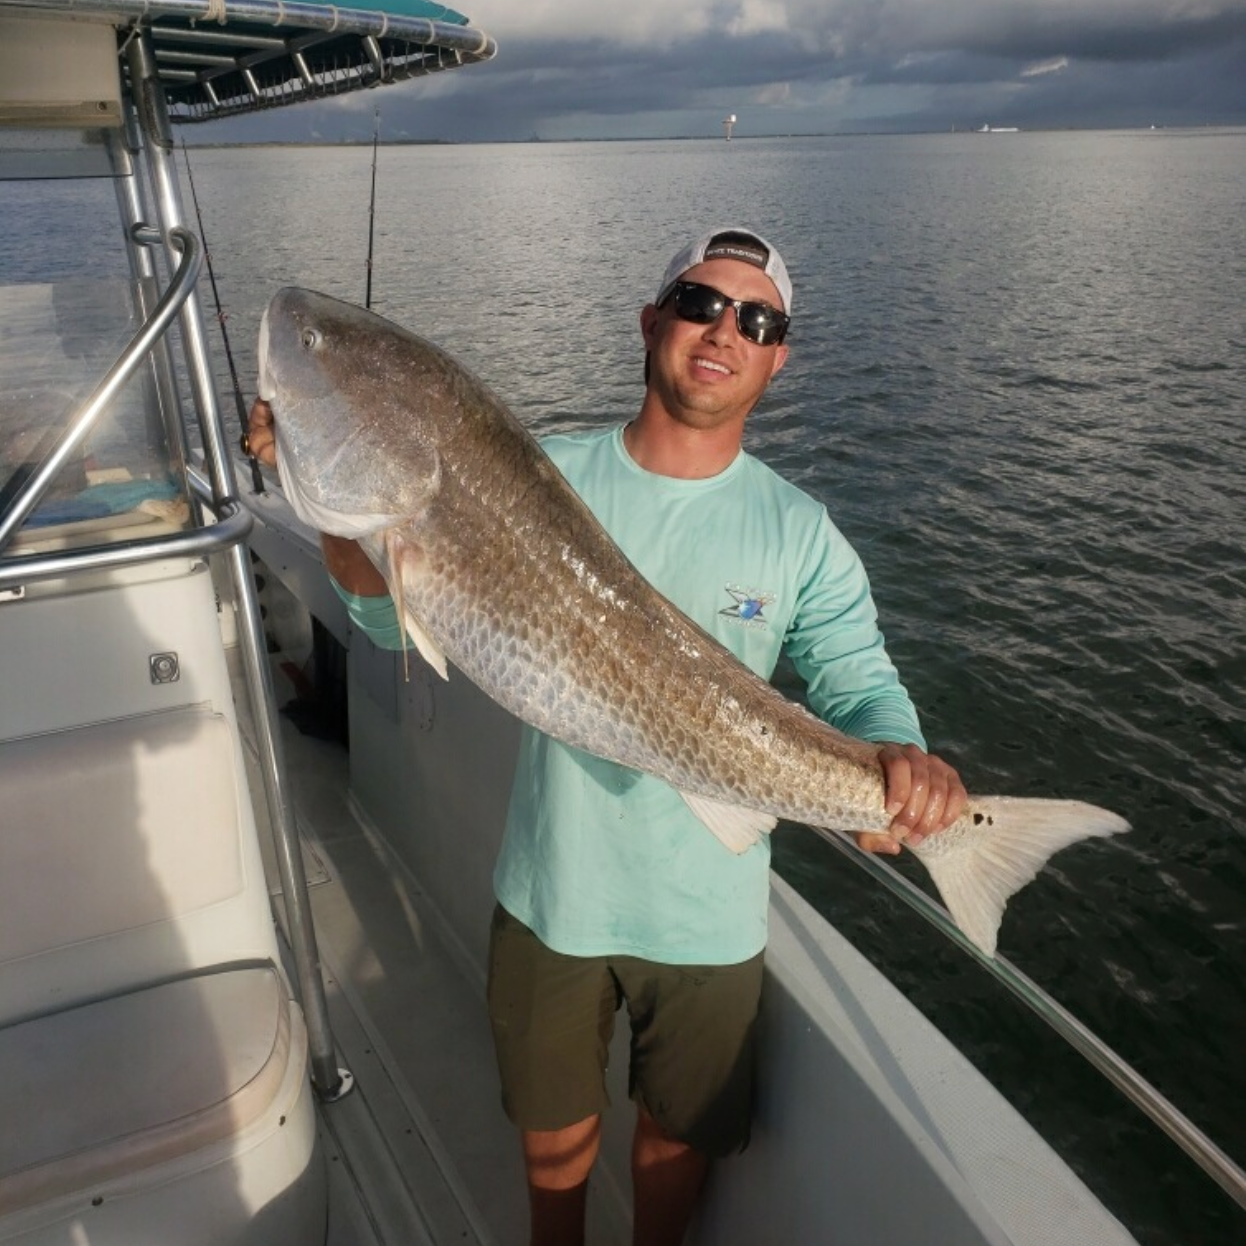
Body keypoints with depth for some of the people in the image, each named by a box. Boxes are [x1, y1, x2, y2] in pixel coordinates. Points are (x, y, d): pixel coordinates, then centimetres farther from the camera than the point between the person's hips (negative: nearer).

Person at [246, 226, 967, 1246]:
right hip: (551, 892, 1)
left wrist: (898, 754, -32)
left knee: (679, 1134, 23)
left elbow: (859, 681, -9)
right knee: (554, 1134, 24)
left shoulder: (798, 532, -7)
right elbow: (401, 613, -7)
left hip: (707, 914, 0)